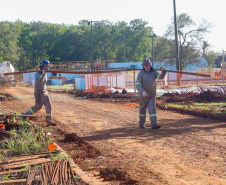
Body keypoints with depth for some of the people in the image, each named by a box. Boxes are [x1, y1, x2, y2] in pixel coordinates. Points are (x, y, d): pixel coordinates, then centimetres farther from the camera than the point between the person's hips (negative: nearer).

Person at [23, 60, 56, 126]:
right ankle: (26, 114, 19)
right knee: (38, 107, -2)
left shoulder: (45, 74, 9)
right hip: (39, 93, -7)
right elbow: (38, 83, -32)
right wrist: (43, 75, -37)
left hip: (45, 92, 7)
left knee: (48, 106, -1)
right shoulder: (37, 74, -15)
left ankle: (49, 121, 0)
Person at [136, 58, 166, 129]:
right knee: (142, 109, 10)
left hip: (152, 95, 2)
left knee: (152, 109, -7)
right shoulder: (141, 73, -9)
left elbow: (161, 77, -9)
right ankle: (141, 124, 27)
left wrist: (163, 71, -31)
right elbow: (137, 84, -18)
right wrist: (142, 91, -35)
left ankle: (154, 124, -13)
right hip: (143, 95, -2)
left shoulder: (153, 72, 3)